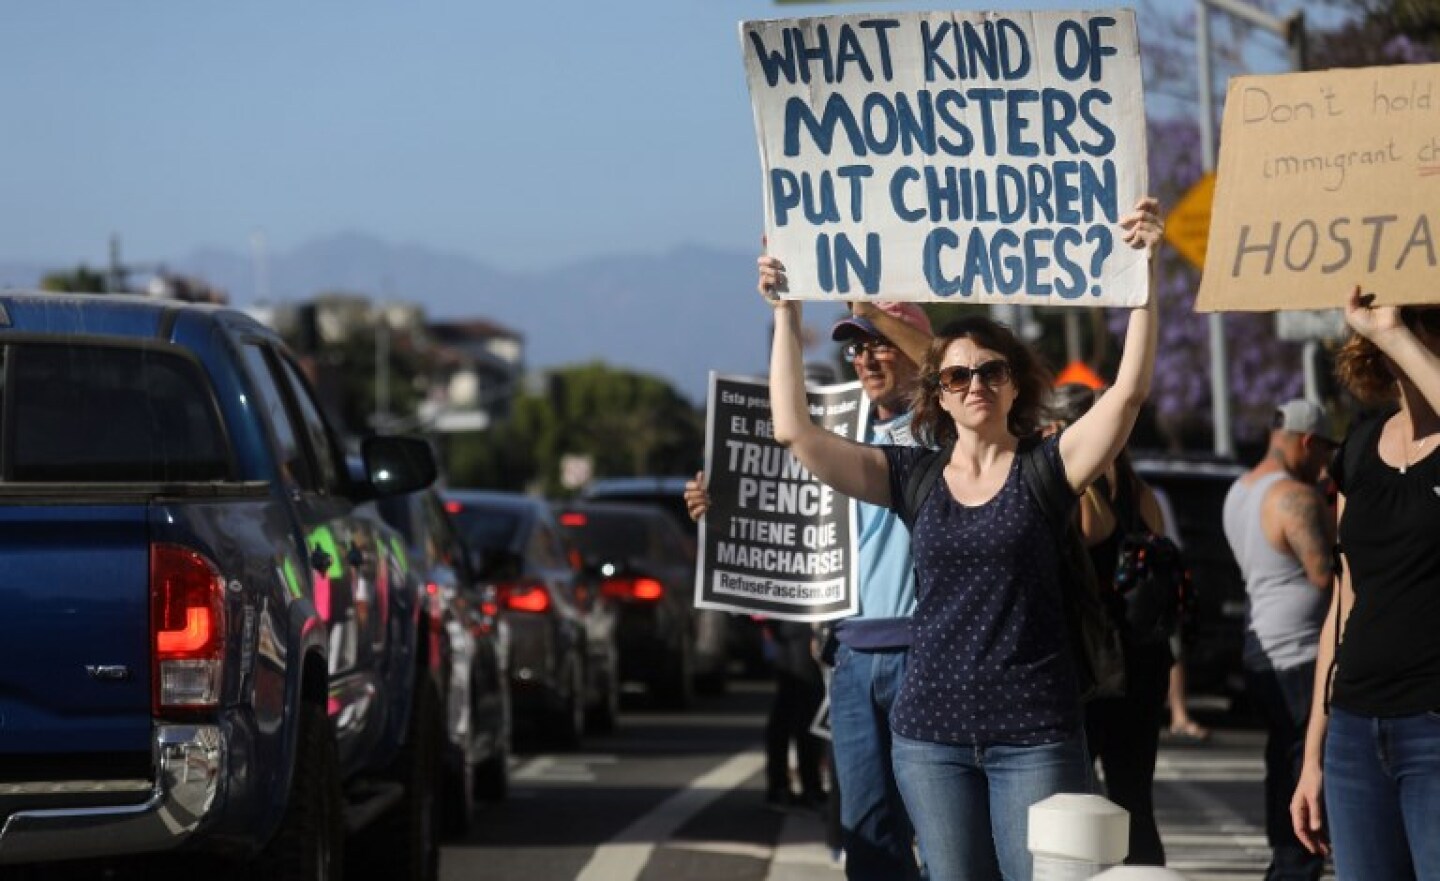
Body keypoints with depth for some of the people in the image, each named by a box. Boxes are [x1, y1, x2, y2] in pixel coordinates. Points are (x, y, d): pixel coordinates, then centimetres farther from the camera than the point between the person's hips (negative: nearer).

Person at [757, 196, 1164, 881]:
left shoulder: (1047, 466, 2)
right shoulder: (913, 475, 9)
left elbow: (1129, 389, -11)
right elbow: (795, 432, 3)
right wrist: (786, 313, 1)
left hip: (1035, 732, -3)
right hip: (931, 731, 3)